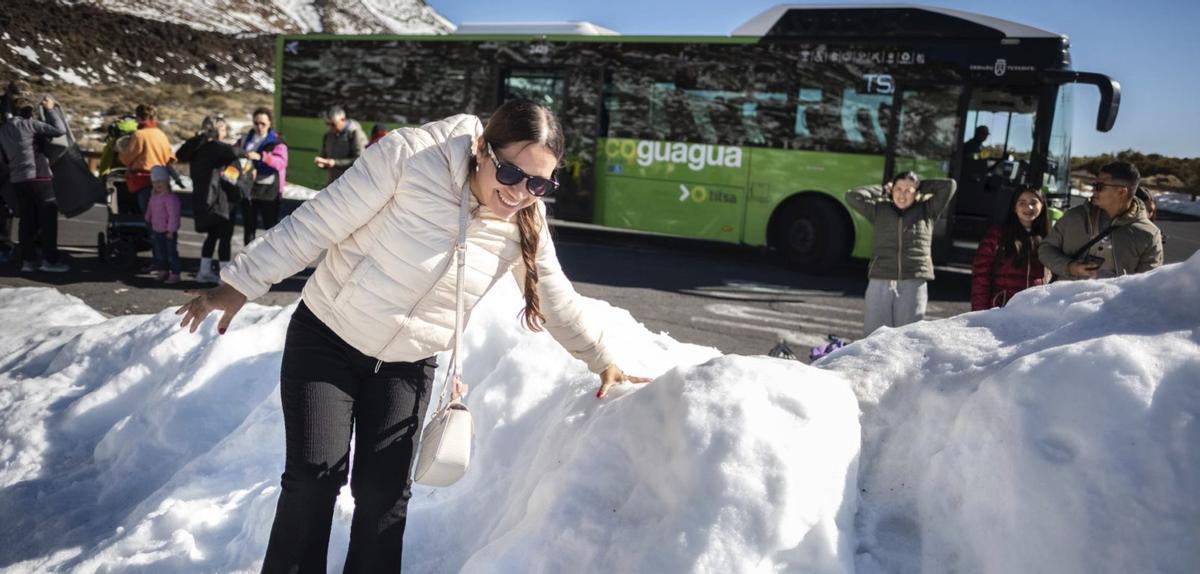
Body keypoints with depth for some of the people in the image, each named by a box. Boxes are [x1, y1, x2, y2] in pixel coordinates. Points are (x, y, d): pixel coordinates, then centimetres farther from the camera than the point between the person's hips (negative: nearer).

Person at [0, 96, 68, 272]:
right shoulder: (29, 124, -7)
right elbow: (60, 130, -13)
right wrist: (50, 110, -2)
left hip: (17, 180, 7)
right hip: (38, 177, -7)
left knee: (27, 220, 9)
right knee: (48, 218, -3)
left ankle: (28, 260, 6)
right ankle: (49, 260, -6)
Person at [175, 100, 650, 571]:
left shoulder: (526, 222, -8)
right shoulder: (411, 155, -23)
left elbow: (556, 300, 7)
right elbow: (317, 223, -17)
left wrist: (602, 360, 13)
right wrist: (240, 285, -13)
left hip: (407, 366, 3)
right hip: (326, 338, -3)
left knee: (383, 494, 0)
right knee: (314, 478, -9)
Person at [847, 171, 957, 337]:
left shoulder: (927, 211, 10)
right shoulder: (880, 210, 12)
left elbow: (949, 186, 3)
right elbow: (852, 197, 4)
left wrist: (921, 186, 13)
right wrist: (882, 190, 11)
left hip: (914, 284, -1)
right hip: (880, 282, 1)